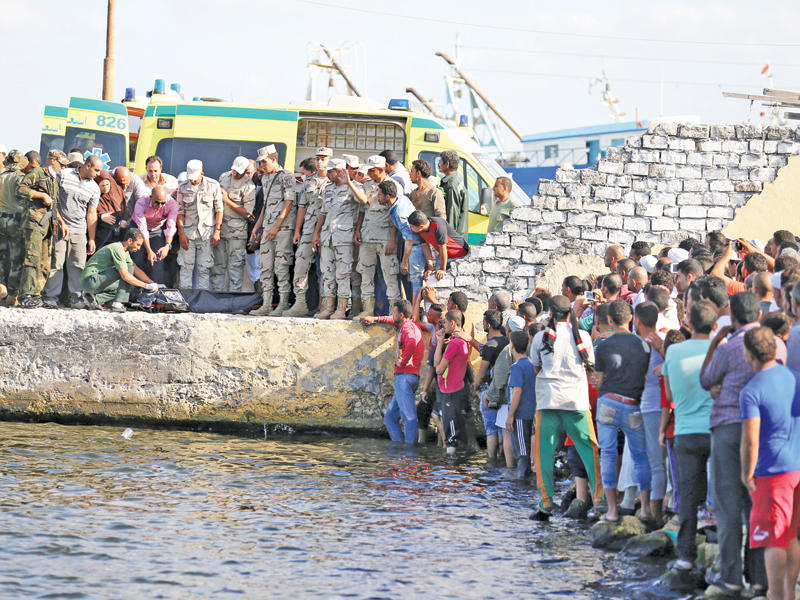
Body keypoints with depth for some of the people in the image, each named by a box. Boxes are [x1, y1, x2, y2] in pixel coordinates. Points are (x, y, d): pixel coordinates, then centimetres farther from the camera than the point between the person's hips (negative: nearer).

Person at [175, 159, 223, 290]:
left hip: (207, 232, -1)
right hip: (188, 231, 1)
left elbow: (219, 209, 2)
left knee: (205, 267, -1)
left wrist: (217, 231, -3)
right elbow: (180, 211, 5)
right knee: (186, 266, 1)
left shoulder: (213, 185, -2)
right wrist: (181, 233, -1)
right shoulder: (183, 187, 1)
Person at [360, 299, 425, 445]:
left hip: (405, 376, -11)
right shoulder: (409, 325, 20)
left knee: (409, 416, -16)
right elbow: (395, 321, 44)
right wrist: (376, 319, 52)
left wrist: (402, 362, -21)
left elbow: (411, 344, -34)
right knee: (390, 418, 11)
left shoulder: (408, 328, -10)